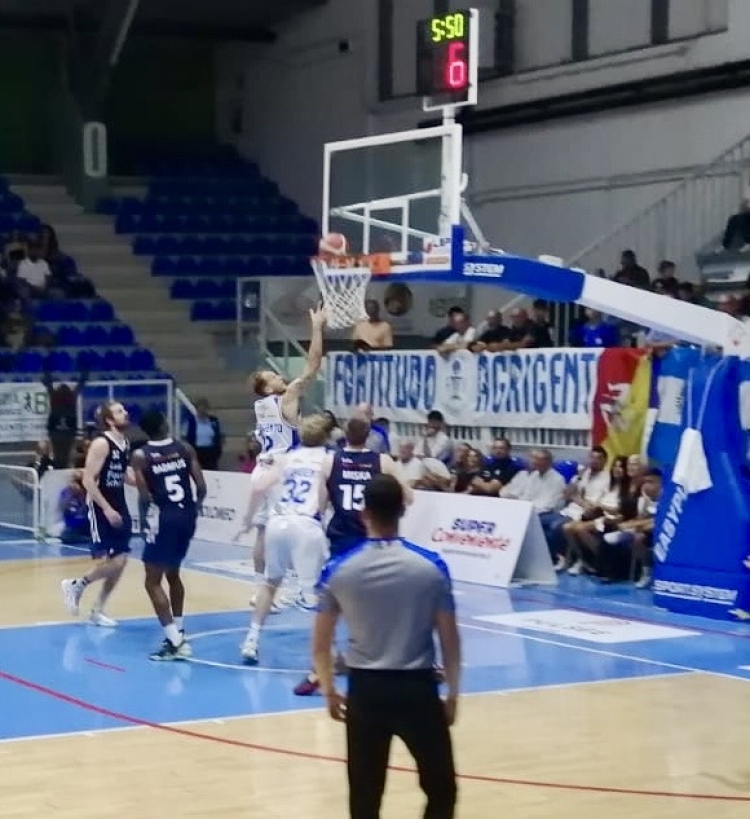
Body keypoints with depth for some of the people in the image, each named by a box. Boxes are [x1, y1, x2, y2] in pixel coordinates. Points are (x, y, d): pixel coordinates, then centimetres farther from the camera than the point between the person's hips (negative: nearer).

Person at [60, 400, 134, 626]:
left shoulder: (126, 444, 9)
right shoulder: (101, 444, -17)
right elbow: (88, 480, -20)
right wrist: (106, 509, -23)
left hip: (120, 508, 8)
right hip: (102, 509, -8)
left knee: (120, 562, 7)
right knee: (112, 563, -13)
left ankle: (97, 611, 17)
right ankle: (76, 585, 11)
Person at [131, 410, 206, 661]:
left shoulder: (141, 456, -4)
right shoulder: (185, 449, 5)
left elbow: (145, 494, -12)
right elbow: (202, 487, 0)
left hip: (165, 518, -5)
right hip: (186, 516, 5)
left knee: (153, 582, 1)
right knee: (172, 574, 24)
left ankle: (175, 642, -7)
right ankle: (178, 633, 28)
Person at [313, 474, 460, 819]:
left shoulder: (338, 569, -3)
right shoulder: (431, 566, -6)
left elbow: (320, 644, 2)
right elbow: (449, 639, -2)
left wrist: (329, 690, 17)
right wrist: (452, 693, 9)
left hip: (365, 688, 1)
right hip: (417, 688, -1)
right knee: (441, 789, 14)